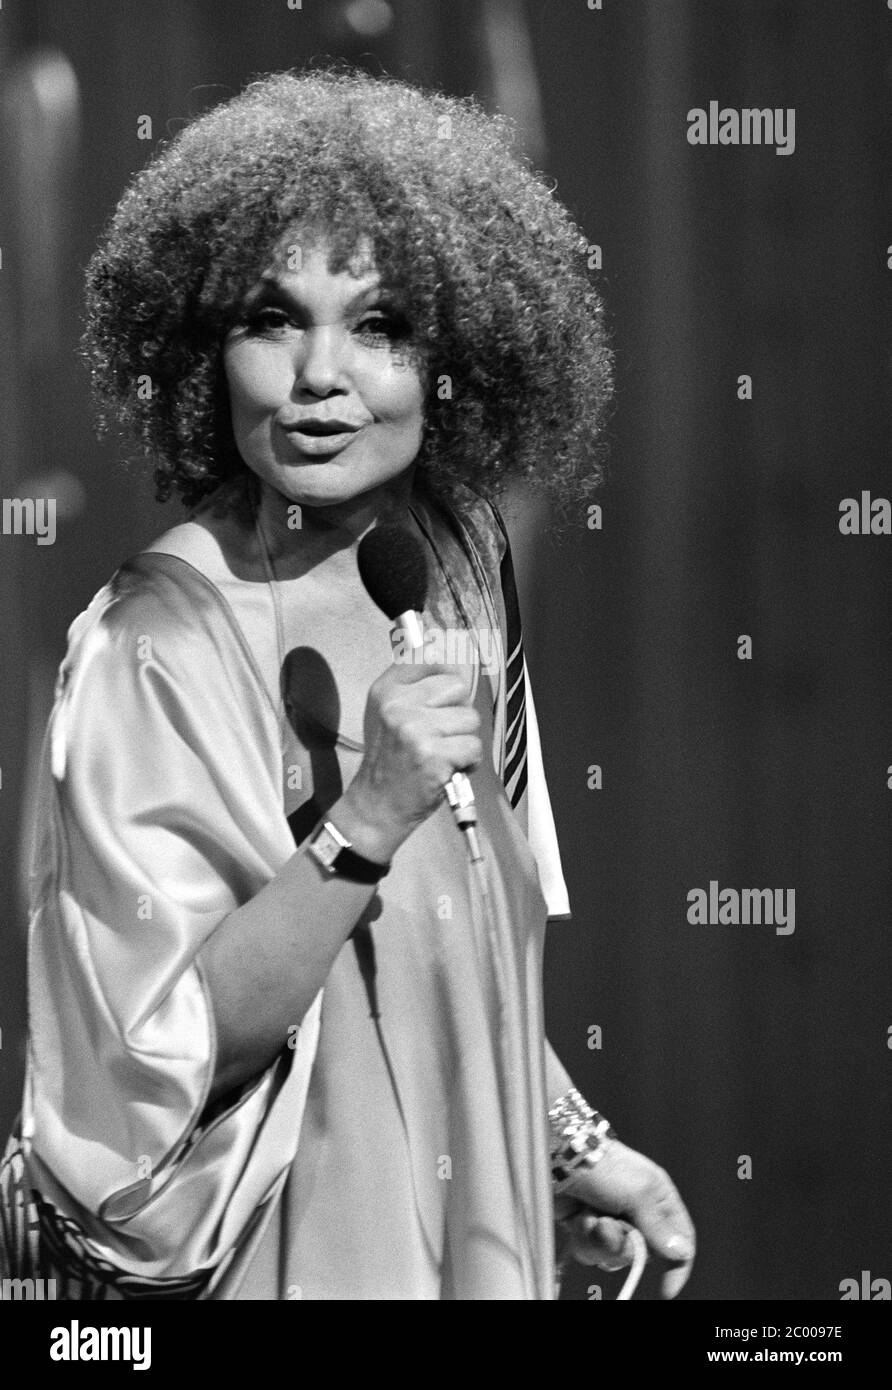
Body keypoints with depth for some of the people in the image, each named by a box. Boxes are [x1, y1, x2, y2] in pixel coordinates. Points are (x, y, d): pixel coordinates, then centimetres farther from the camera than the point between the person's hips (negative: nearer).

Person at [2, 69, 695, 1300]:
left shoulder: (457, 564, 1)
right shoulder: (158, 651, -19)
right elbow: (163, 1056, -23)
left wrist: (575, 1145, 15)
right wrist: (366, 823, -30)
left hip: (470, 1229, 6)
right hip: (275, 1245, -6)